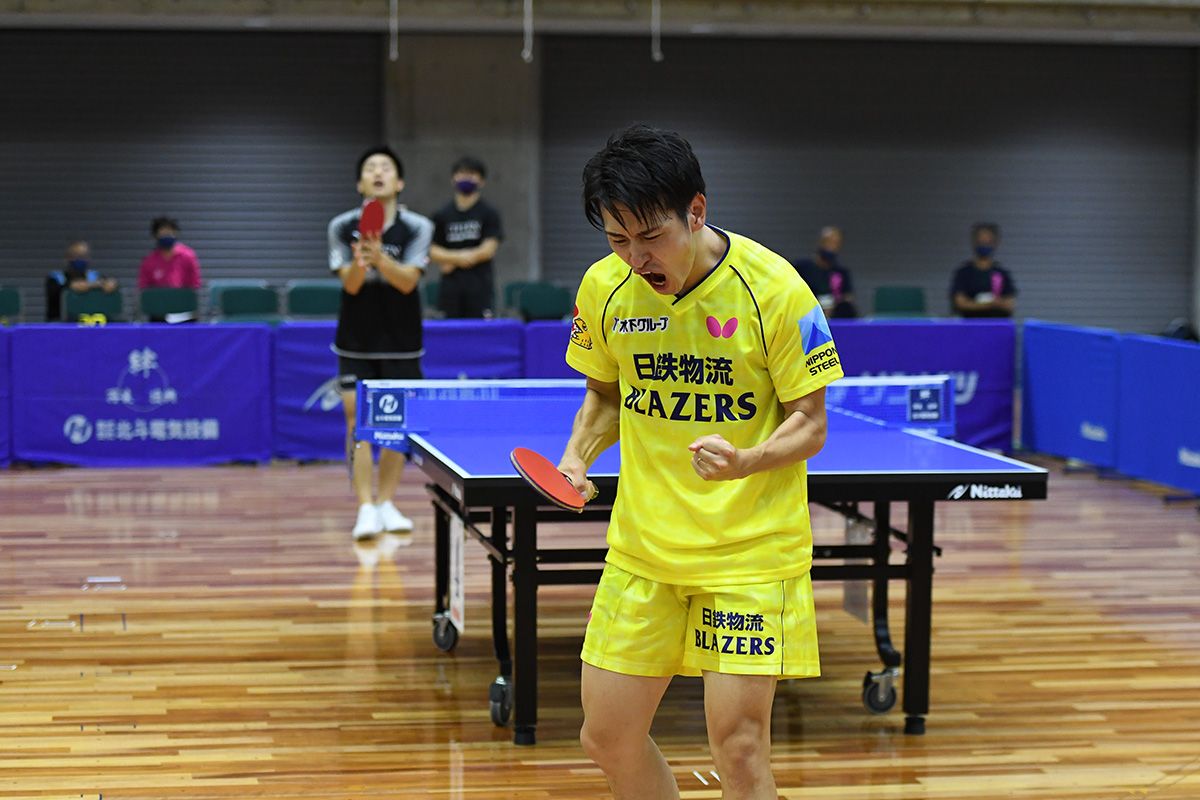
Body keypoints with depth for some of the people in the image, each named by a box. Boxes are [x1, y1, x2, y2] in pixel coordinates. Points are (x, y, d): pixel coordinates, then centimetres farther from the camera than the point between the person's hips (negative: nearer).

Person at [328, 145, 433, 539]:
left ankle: (386, 504, 16)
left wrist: (379, 257, -37)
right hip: (356, 341, 0)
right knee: (358, 422, -8)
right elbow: (350, 284, -12)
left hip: (401, 342, 0)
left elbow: (408, 281, -18)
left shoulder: (417, 227, -6)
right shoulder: (342, 227, -4)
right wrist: (359, 263, -35)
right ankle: (365, 509, -10)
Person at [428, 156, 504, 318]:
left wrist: (451, 260, -5)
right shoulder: (442, 215, 11)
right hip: (450, 286, 2)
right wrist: (459, 257, -11)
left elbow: (488, 250, -4)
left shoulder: (489, 214, 4)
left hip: (479, 287, -2)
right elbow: (433, 252, 7)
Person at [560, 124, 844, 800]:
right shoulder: (604, 288, -2)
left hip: (752, 551, -4)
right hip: (641, 547, 5)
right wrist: (578, 456, -4)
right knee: (608, 738, 7)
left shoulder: (774, 288, -14)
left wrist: (743, 463, -28)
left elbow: (811, 426, -9)